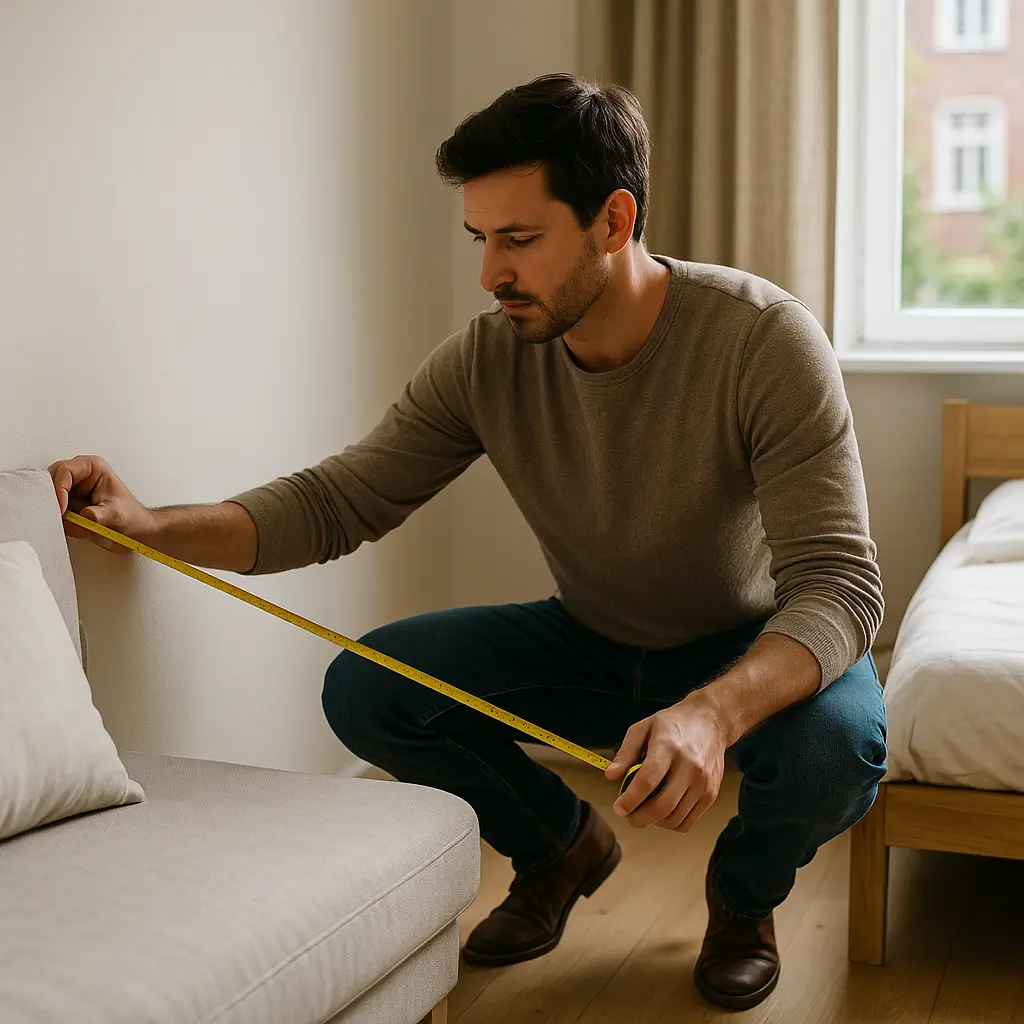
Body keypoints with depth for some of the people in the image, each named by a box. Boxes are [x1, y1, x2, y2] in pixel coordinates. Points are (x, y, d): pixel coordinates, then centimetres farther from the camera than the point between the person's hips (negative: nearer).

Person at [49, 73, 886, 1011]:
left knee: (836, 742, -36)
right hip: (589, 642, 4)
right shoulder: (486, 360, -15)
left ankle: (745, 893, 3)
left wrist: (714, 711, -53)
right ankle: (560, 846, 14)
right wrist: (155, 525, -28)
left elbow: (839, 584, -33)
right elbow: (338, 501, -10)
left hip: (756, 652, -3)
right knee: (363, 688, -15)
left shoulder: (762, 338, -28)